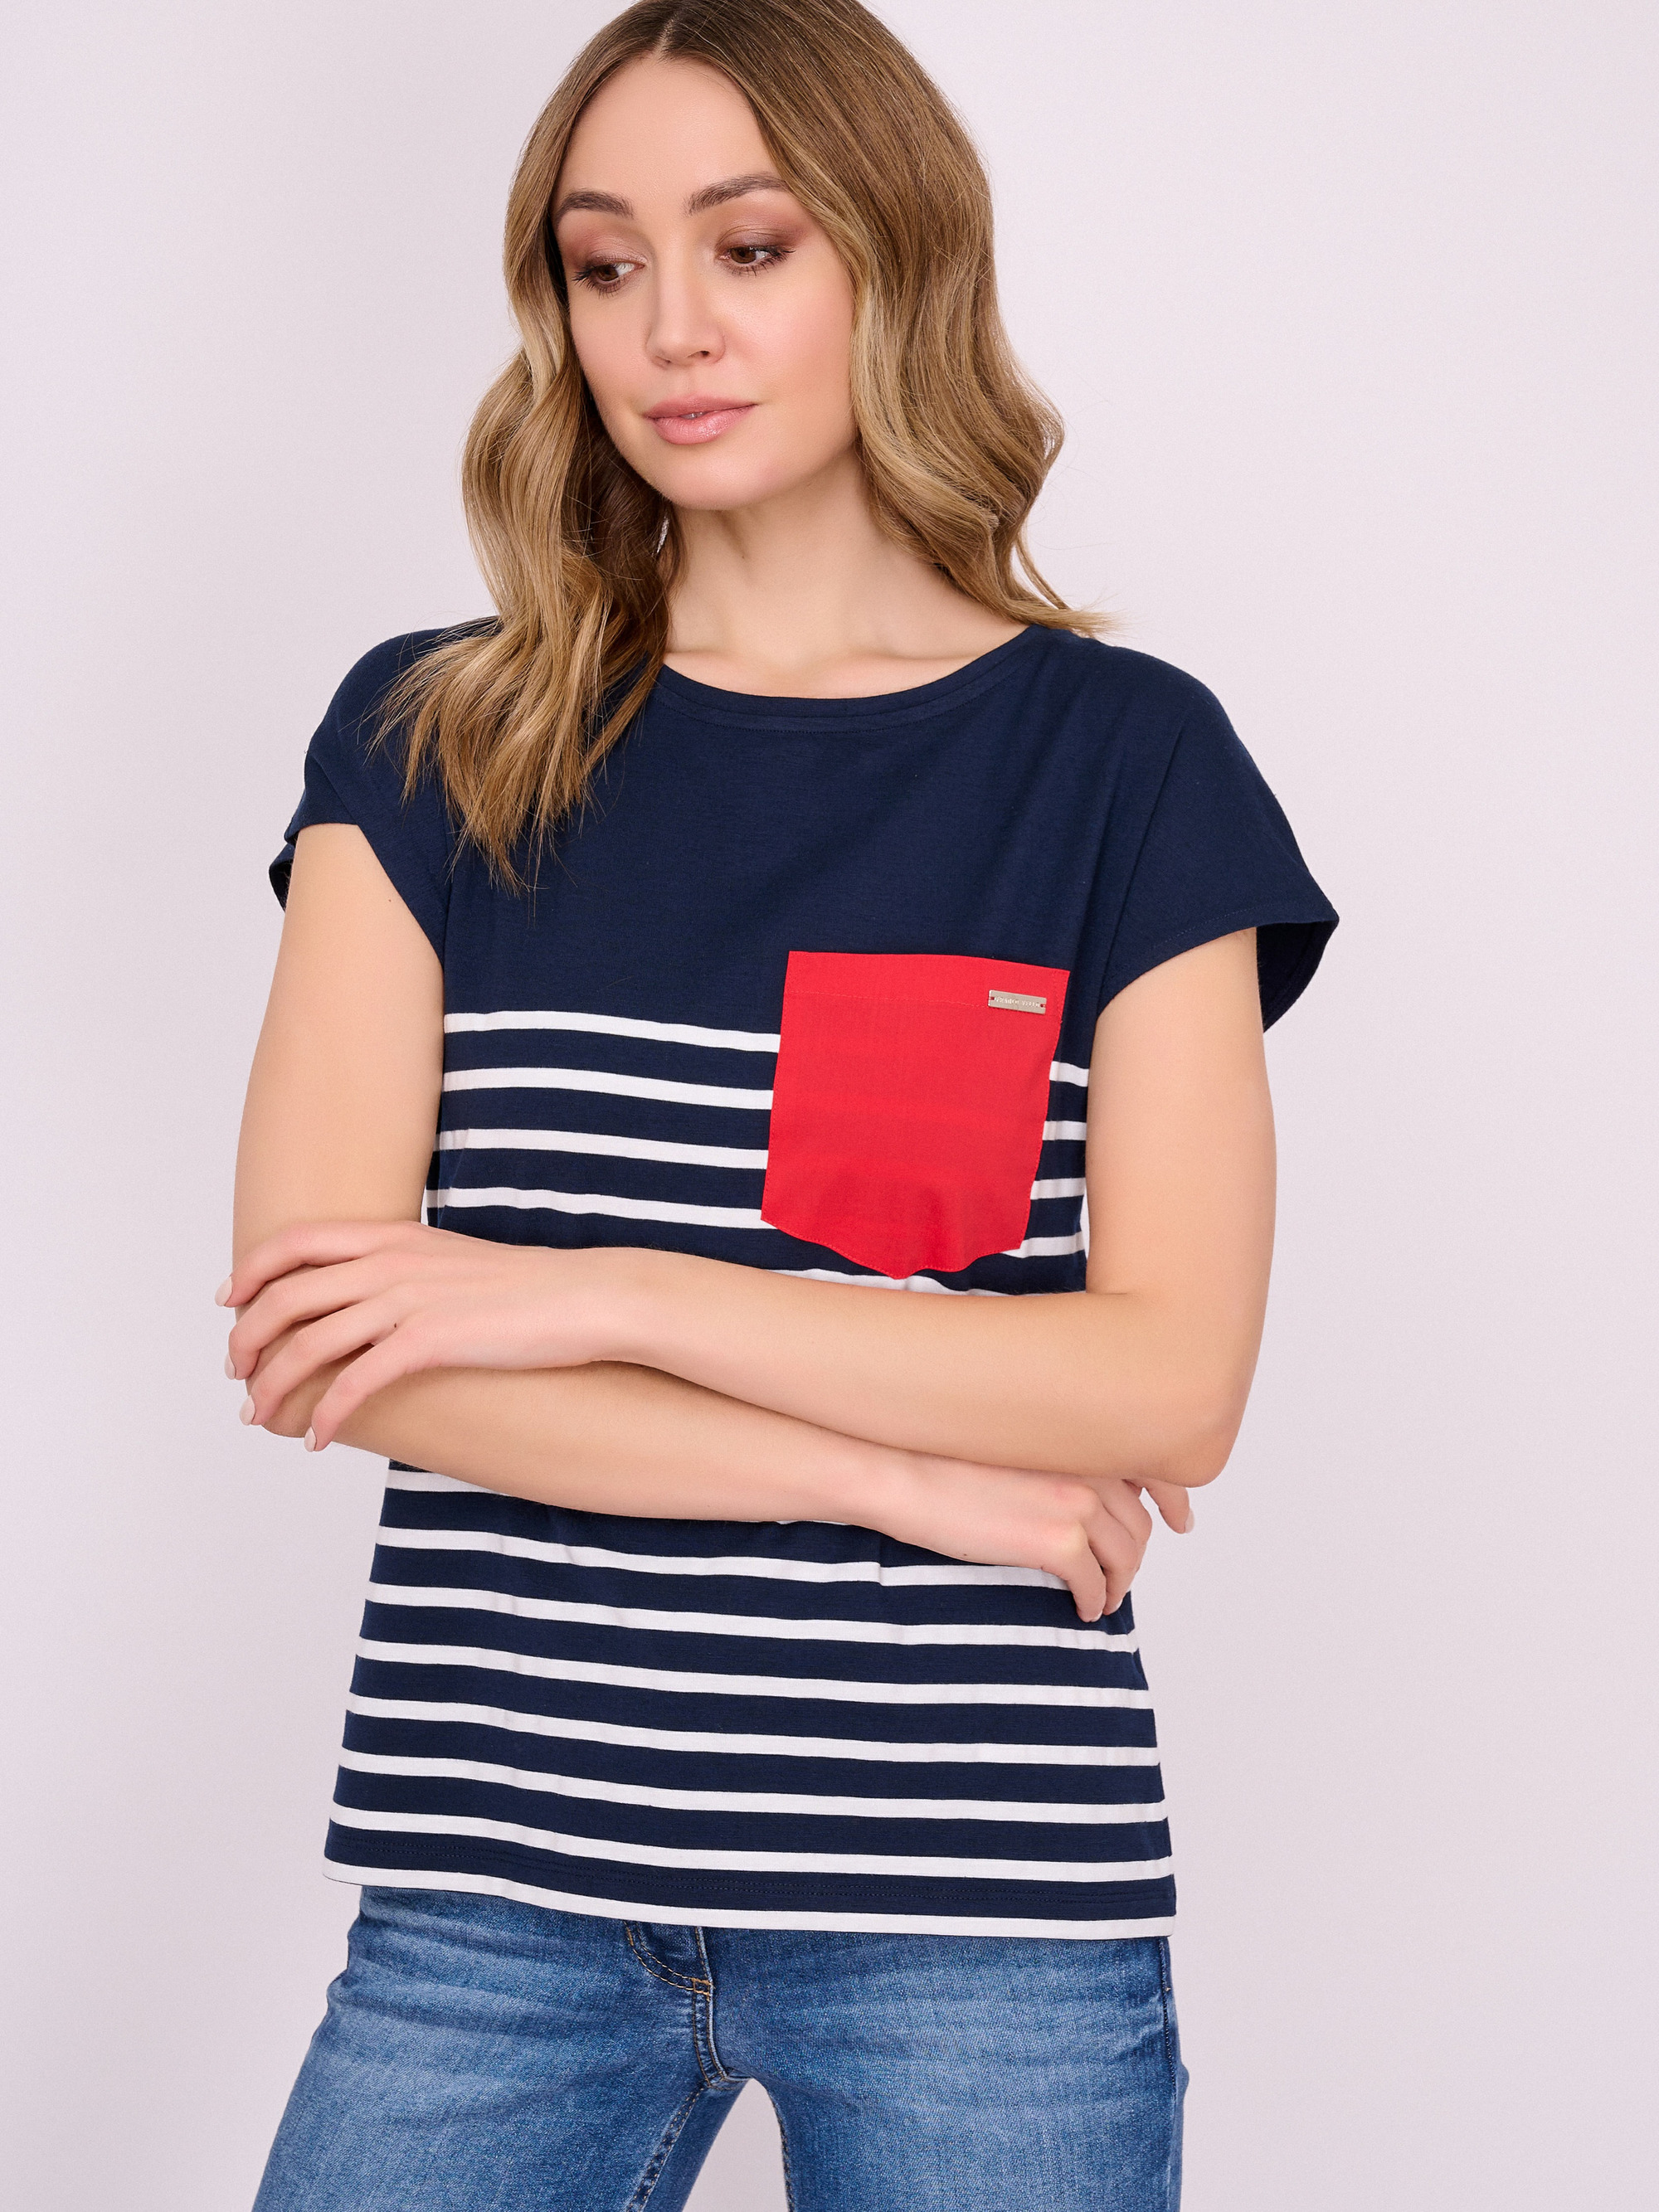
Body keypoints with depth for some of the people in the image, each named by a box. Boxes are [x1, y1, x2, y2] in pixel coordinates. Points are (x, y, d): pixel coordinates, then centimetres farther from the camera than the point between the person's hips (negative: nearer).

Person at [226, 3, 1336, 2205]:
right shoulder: (428, 746, 5)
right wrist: (905, 1466, -11)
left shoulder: (1120, 754, 2)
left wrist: (605, 1296, -14)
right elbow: (309, 1341, -6)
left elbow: (1176, 1379, -7)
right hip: (498, 1883, 1)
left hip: (985, 1899, -1)